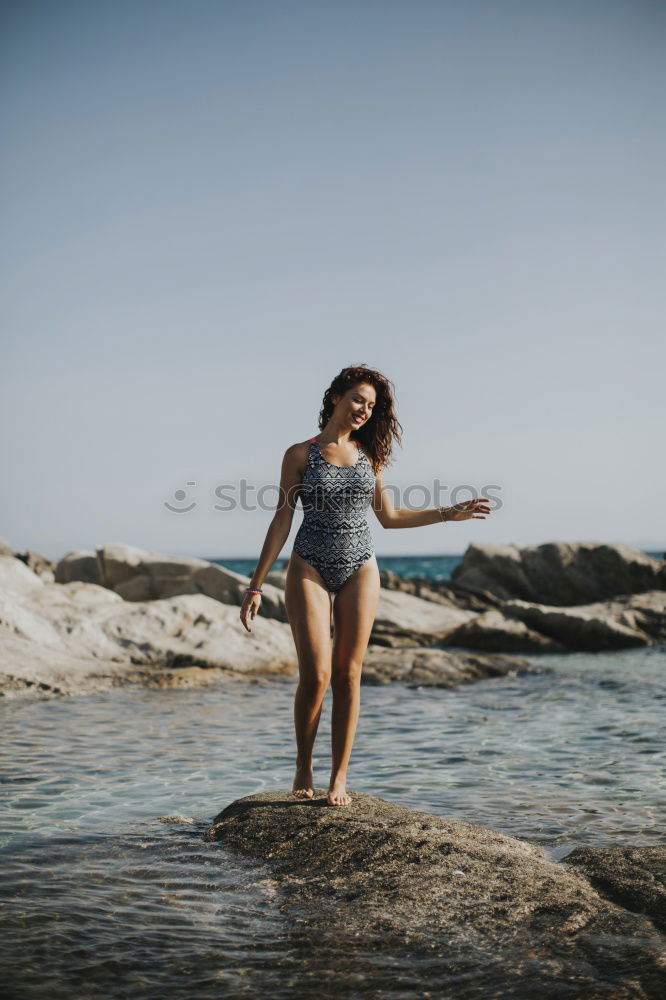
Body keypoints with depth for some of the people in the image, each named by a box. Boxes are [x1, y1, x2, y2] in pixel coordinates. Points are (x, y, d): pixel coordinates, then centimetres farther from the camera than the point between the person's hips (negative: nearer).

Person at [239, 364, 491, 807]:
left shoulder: (369, 454, 11)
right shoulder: (300, 455, 0)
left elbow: (388, 516, 17)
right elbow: (282, 521, 0)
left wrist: (448, 513, 15)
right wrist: (256, 585, -4)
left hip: (360, 570, 3)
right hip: (310, 570, -3)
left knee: (348, 675, 0)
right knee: (316, 676, -9)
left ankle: (339, 778, 8)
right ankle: (304, 770, 11)